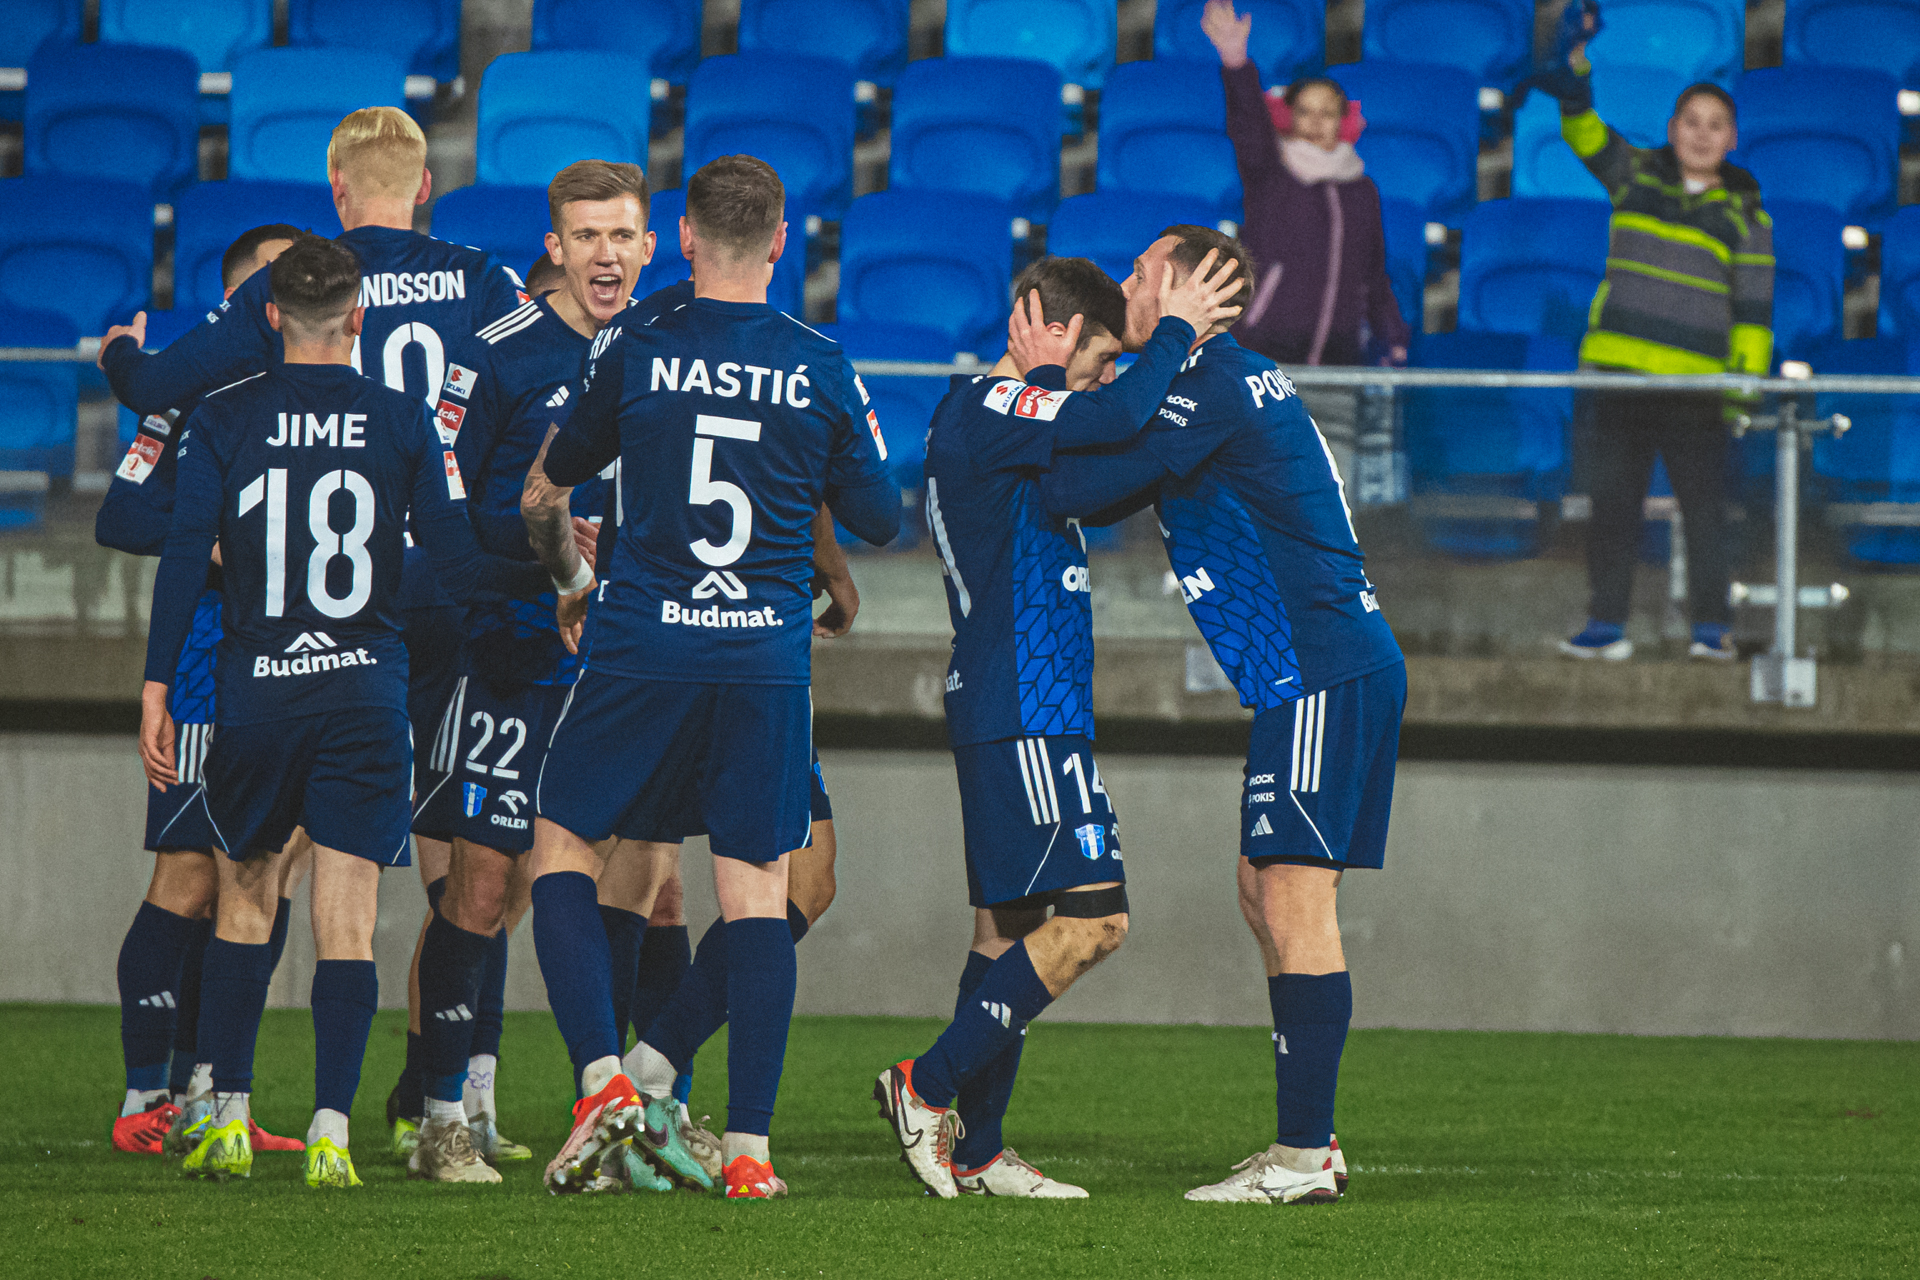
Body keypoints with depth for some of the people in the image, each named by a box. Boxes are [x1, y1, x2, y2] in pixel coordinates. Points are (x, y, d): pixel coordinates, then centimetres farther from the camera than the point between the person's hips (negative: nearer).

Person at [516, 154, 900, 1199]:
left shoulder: (634, 357, -1)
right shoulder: (822, 372, 0)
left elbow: (543, 495, 14)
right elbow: (879, 521, 11)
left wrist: (568, 580, 34)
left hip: (643, 645, -1)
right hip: (769, 658, 1)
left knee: (560, 848, 12)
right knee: (756, 887, 6)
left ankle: (604, 1080, -4)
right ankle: (749, 1149, 2)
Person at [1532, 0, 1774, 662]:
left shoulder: (1745, 215, 5)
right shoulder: (1634, 177, 10)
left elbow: (1754, 308, 4)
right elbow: (1581, 123, 7)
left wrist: (1746, 382, -5)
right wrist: (1574, 54, -8)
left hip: (1696, 382, -2)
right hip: (1620, 368, 2)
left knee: (1704, 502, -3)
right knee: (1612, 499, 2)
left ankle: (1711, 627, 1)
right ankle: (1606, 626, 6)